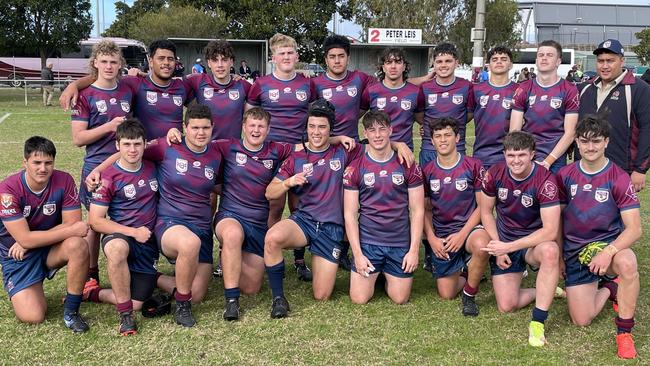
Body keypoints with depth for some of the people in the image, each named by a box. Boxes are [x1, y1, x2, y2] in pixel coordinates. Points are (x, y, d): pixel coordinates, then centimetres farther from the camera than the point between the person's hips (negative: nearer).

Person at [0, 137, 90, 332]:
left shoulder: (64, 180, -13)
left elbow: (72, 223, -15)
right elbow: (24, 239, -25)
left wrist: (32, 240, -20)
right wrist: (70, 231, -26)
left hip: (51, 249, 2)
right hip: (18, 256, -2)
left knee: (78, 245, -33)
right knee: (33, 317, -18)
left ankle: (71, 310, -15)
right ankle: (23, 294, 20)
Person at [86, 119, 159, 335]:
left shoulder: (153, 169, 6)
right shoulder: (109, 177, -8)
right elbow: (95, 220, -11)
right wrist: (133, 232, -19)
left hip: (148, 242, 4)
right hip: (119, 235, -4)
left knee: (136, 303, -6)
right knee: (116, 248, -43)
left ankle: (93, 293, 20)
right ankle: (125, 316, -28)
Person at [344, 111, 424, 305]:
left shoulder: (407, 166, -1)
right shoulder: (355, 168, -3)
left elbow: (417, 210, 0)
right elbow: (350, 214, -3)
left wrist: (414, 250, -7)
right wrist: (357, 253, -10)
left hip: (401, 243, 1)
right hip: (367, 242, 0)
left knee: (400, 299, 2)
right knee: (359, 299, -5)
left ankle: (386, 275, 35)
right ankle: (375, 273, 27)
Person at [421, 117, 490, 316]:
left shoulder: (473, 166, -7)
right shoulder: (427, 171, 1)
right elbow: (425, 209, 8)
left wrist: (462, 234, -16)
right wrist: (431, 238, -6)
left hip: (469, 227, -2)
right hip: (441, 237, 3)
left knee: (482, 245, -40)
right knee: (446, 294, -2)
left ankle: (469, 294, -13)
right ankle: (465, 271, 34)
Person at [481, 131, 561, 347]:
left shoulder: (545, 180, -22)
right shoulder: (495, 175, -11)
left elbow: (550, 230, -27)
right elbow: (486, 212, 4)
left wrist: (508, 247, -27)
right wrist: (498, 247, -7)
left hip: (534, 242, -3)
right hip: (503, 242, 3)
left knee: (550, 251, -40)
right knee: (506, 306, -9)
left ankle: (538, 322, -28)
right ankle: (543, 291, 22)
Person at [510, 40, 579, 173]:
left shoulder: (569, 90, -1)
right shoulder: (524, 89, 6)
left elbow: (569, 133, -5)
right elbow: (515, 130, 3)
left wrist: (548, 161, -13)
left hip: (555, 161, -2)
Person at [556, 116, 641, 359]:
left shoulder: (618, 178, -11)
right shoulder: (565, 175, -1)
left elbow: (634, 229, -16)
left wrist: (608, 252, -31)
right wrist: (558, 254, 8)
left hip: (609, 244, -3)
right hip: (575, 251, 3)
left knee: (627, 264, -40)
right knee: (581, 321, -3)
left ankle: (624, 331, -19)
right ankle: (606, 288, 31)